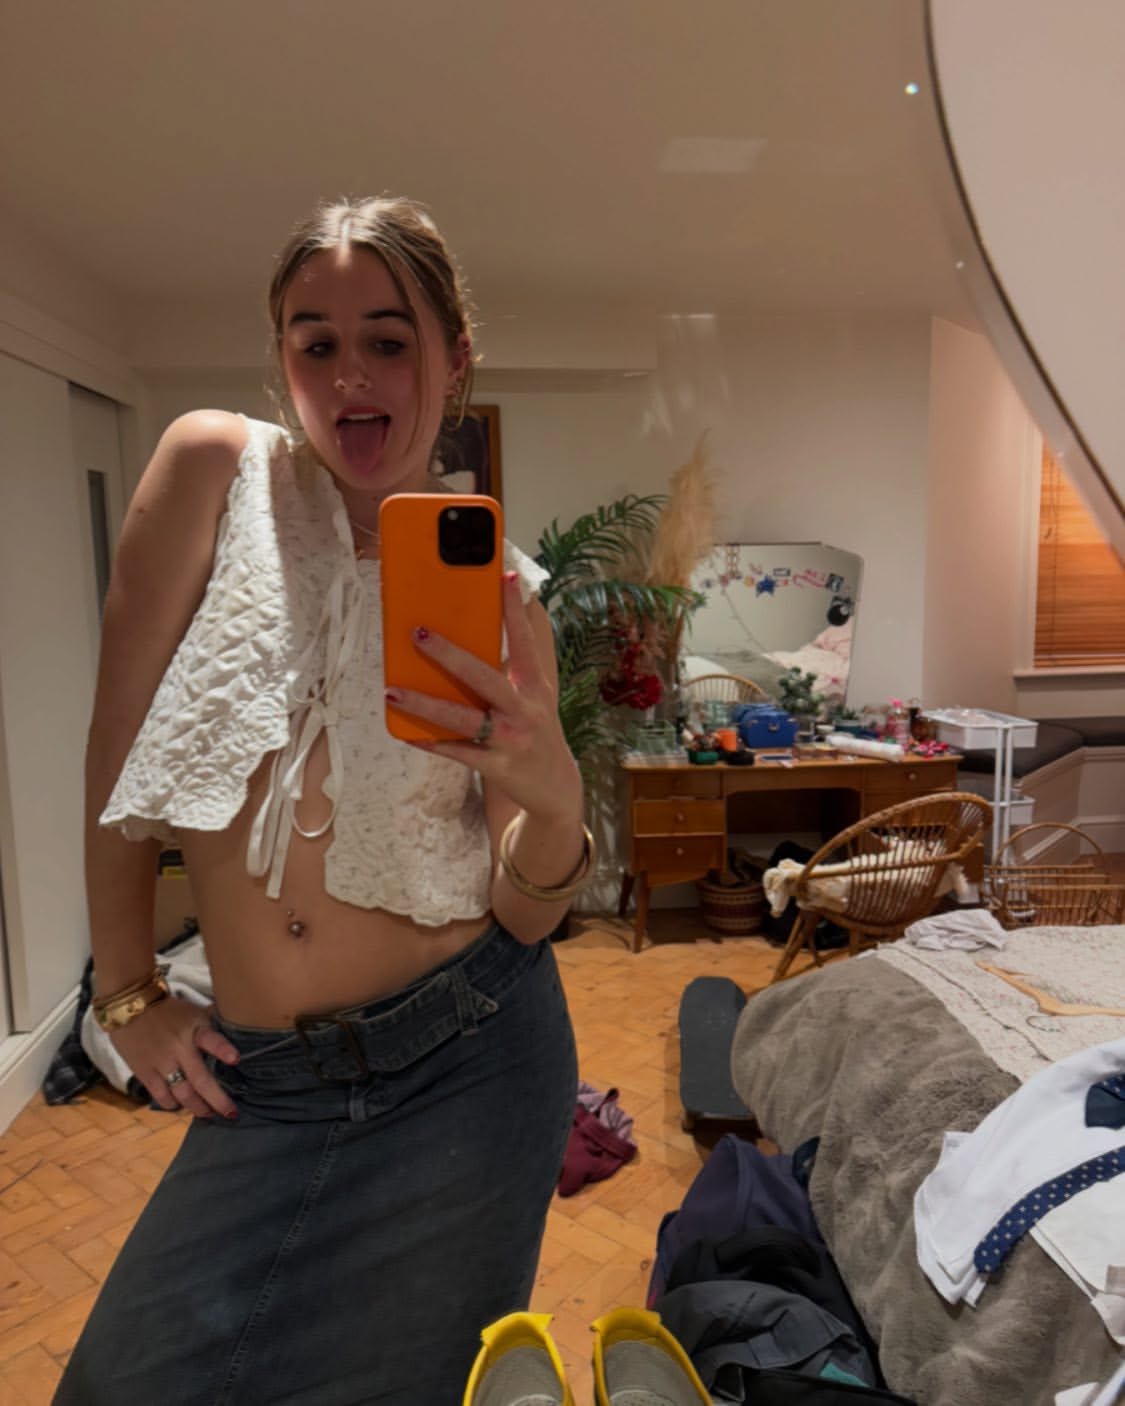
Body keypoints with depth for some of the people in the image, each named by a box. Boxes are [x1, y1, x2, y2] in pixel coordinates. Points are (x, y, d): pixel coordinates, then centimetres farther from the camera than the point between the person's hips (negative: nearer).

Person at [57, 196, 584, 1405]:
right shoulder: (216, 468, -6)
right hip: (263, 1076, 1)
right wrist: (125, 991, -1)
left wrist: (554, 797, -26)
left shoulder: (496, 591, -5)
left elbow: (525, 916, -5)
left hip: (464, 1062, 0)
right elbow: (119, 748, -4)